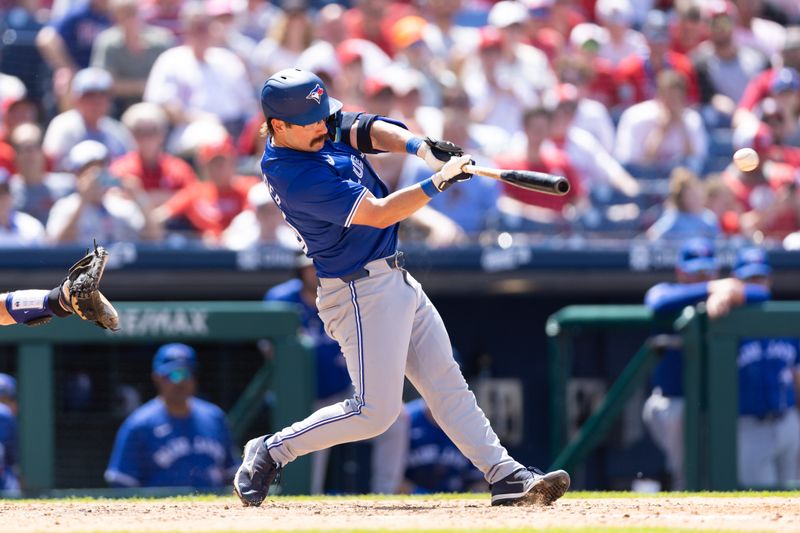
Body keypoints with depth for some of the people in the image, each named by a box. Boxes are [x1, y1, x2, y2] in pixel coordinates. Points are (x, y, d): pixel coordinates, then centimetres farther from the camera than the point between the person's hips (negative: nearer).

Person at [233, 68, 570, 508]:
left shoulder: (319, 129, 3)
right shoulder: (296, 178, -25)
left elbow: (369, 131, -2)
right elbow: (377, 214, -25)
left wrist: (417, 146, -20)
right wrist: (437, 183, -26)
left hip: (396, 281, 10)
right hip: (361, 293, -10)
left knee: (448, 385, 6)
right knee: (375, 410, -8)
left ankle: (505, 475, 4)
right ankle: (270, 452, 5)